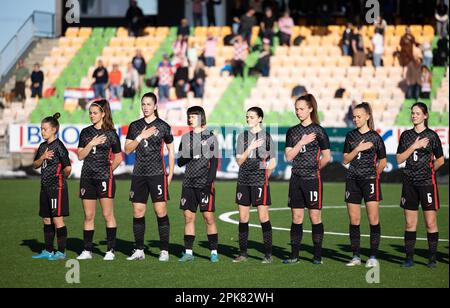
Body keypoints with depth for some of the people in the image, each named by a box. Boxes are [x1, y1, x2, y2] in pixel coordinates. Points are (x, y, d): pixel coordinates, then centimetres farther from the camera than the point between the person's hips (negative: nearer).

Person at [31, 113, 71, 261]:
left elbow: (67, 168, -14)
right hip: (45, 186, 9)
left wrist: (61, 178, 3)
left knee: (57, 218, -7)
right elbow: (35, 165, 12)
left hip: (57, 187, -8)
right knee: (46, 219, 12)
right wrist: (43, 157, -7)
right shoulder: (43, 146, 13)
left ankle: (61, 252, -2)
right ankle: (48, 251, 20)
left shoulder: (58, 146, -12)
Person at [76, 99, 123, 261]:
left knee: (108, 215, -3)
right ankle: (87, 250, 11)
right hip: (87, 178, 4)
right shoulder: (85, 132, 10)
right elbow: (80, 155, 4)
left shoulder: (111, 134, 0)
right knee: (88, 216, 7)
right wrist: (92, 143, -8)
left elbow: (118, 158, 7)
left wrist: (108, 170, 4)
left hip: (104, 178, -4)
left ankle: (110, 250, 2)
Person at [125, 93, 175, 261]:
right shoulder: (135, 126, 10)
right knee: (137, 213, 3)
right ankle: (139, 250, 11)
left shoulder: (163, 126, 1)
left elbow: (171, 151, 6)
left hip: (157, 174, -3)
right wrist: (141, 137, -8)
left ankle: (164, 251, -2)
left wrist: (170, 173, 1)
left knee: (161, 211, -7)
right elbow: (127, 149, 5)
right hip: (139, 174, 4)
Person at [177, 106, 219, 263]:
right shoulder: (186, 138, 13)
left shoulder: (210, 137, 0)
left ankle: (214, 252, 0)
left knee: (208, 217, -5)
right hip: (189, 182, 4)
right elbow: (179, 162, 11)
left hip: (204, 182, -4)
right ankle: (188, 252, 7)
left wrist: (209, 181, -13)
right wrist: (189, 155, -10)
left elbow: (214, 161, -3)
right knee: (188, 217, 4)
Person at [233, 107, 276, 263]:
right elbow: (239, 161, 3)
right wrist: (250, 148, -10)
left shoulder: (267, 137, 2)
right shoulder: (242, 136, 10)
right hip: (243, 180, 4)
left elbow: (272, 163, 6)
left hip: (260, 180, -4)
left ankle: (268, 254, -2)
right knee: (243, 218, 4)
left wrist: (263, 177, 6)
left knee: (263, 217, -7)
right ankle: (243, 253, 11)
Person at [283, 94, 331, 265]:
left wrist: (314, 168, 6)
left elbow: (326, 157, -4)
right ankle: (294, 255, 11)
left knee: (315, 217, -1)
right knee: (296, 217, 6)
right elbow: (288, 156, 2)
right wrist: (301, 142, -8)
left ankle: (318, 255, 5)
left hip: (312, 179, -5)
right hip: (296, 179, 5)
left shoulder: (318, 130, -4)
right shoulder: (292, 131, 10)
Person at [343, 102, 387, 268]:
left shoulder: (375, 137, -1)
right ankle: (356, 256, 10)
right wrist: (358, 149, -7)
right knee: (354, 220, 3)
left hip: (370, 180, -4)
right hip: (352, 180, 4)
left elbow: (383, 161, 7)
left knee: (373, 219, -7)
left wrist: (375, 174, 3)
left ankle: (373, 257, -2)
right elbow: (345, 160, 6)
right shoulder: (351, 135, 9)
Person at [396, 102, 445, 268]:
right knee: (410, 223, 4)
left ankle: (432, 258, 4)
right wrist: (414, 146, -6)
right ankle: (409, 258, 9)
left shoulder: (432, 136, -1)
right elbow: (399, 159, 3)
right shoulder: (406, 135, 9)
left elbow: (440, 160, 8)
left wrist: (427, 170, 10)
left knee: (430, 222, -3)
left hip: (427, 182, -3)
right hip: (409, 183, 3)